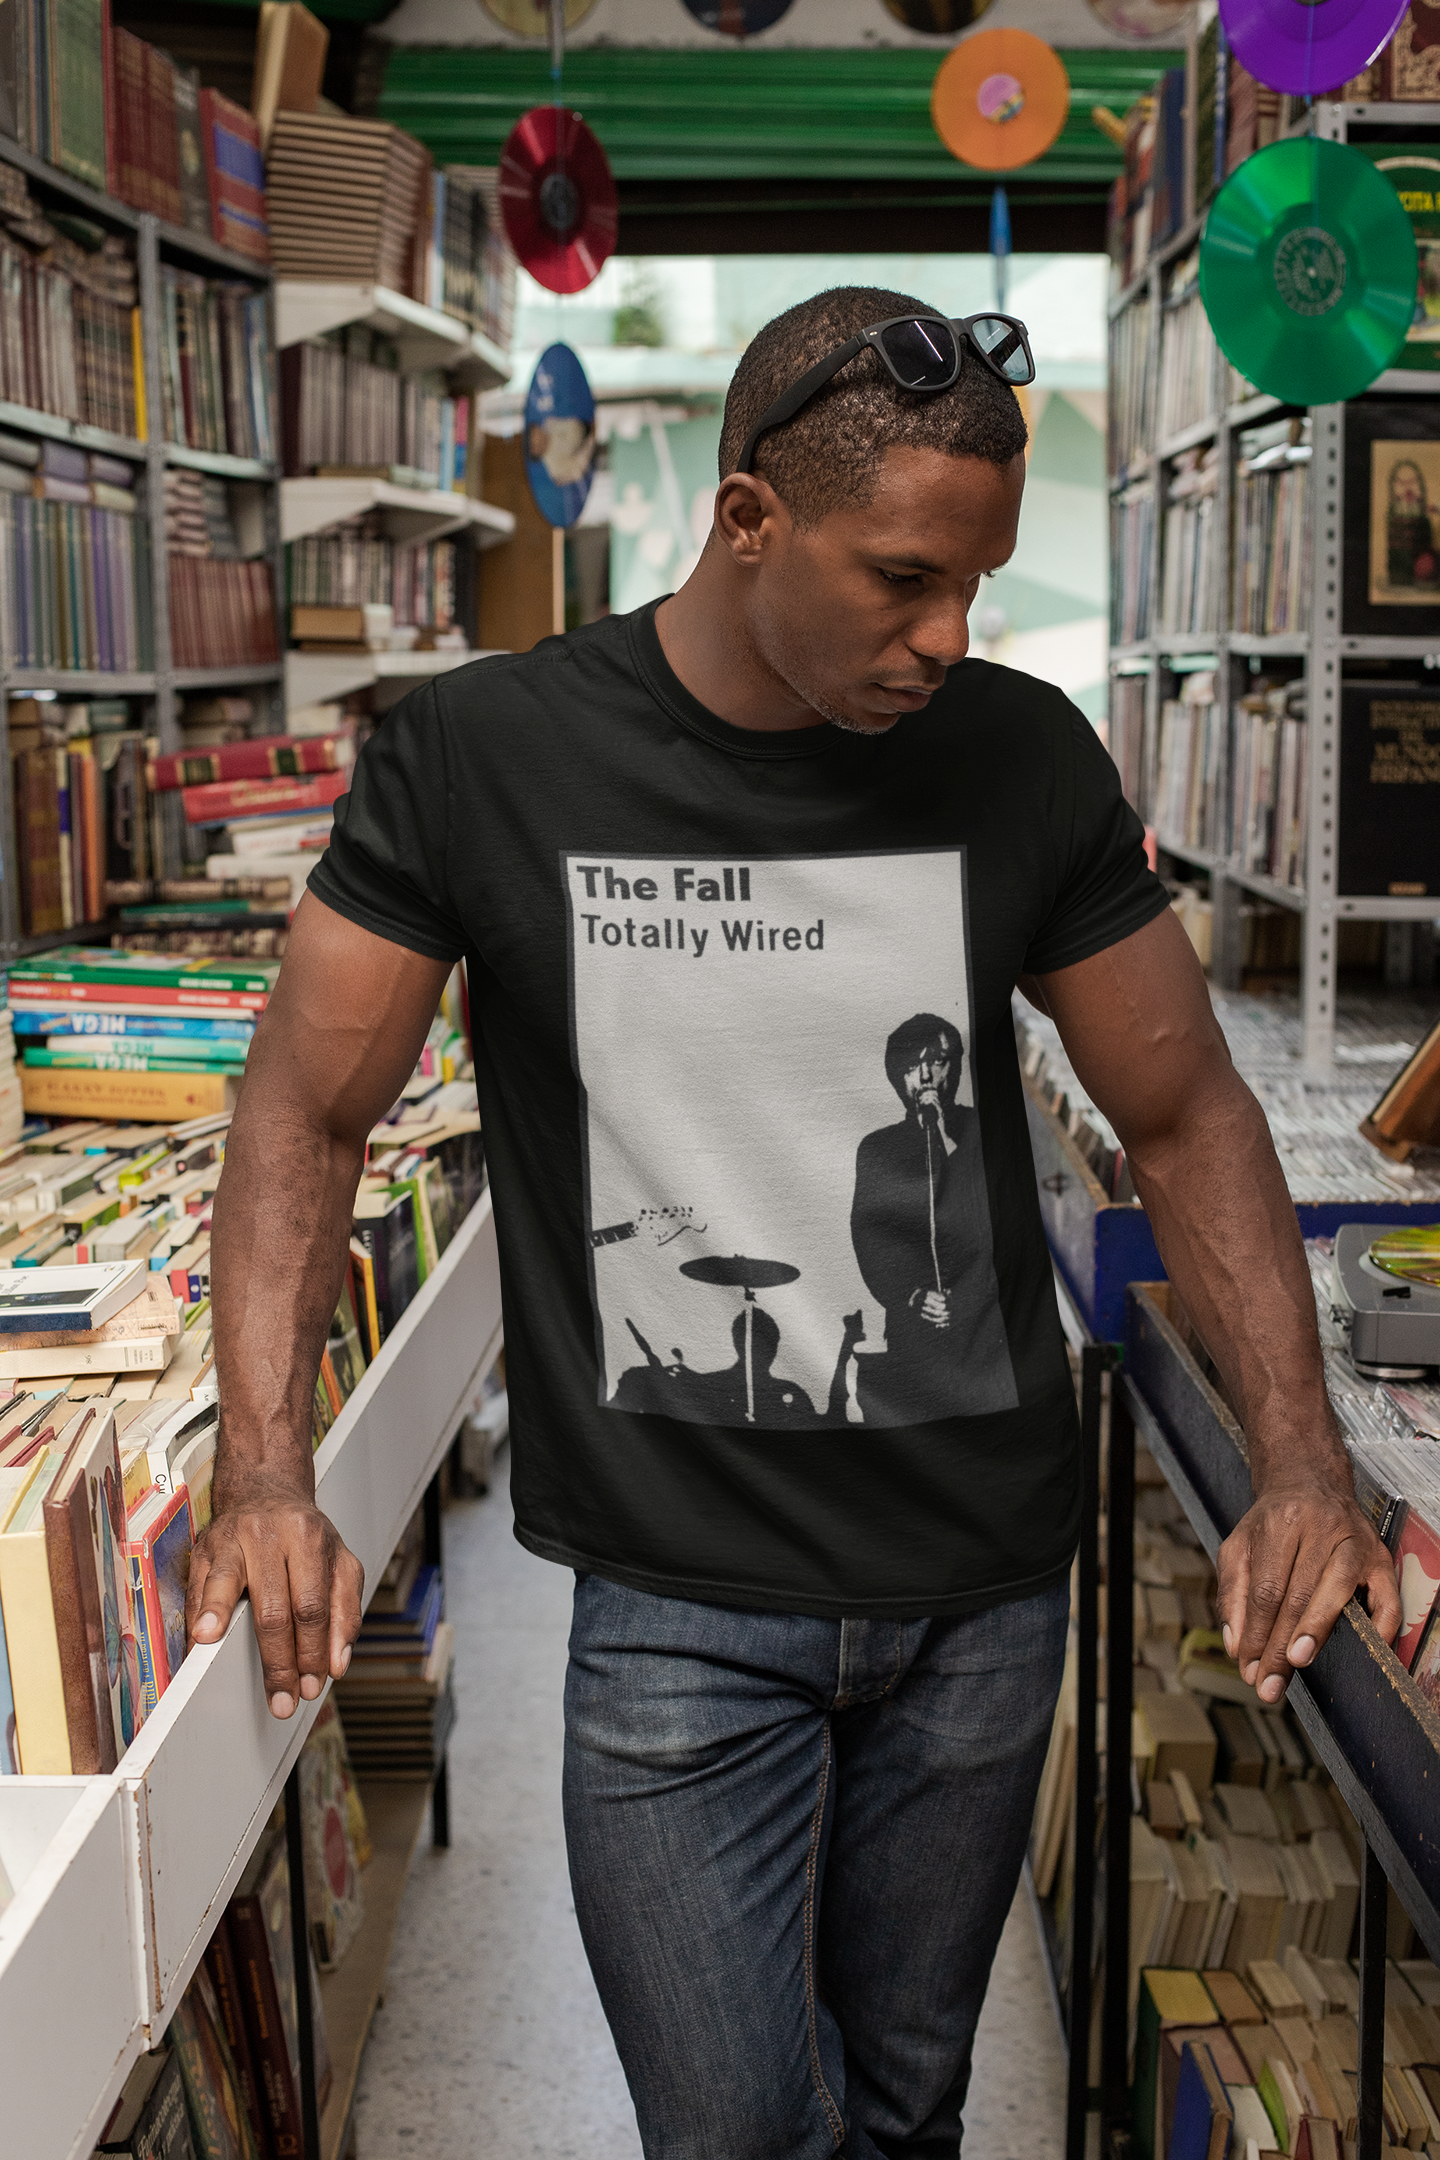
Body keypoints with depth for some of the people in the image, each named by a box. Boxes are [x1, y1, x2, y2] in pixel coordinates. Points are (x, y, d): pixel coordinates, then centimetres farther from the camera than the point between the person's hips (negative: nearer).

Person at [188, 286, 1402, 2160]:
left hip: (985, 1587, 3)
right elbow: (310, 1113, -2)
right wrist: (268, 1479, -15)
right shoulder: (482, 757, -9)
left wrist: (1301, 1461, -8)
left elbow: (1184, 1112, 4)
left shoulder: (1025, 759, -3)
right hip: (680, 1605, -2)